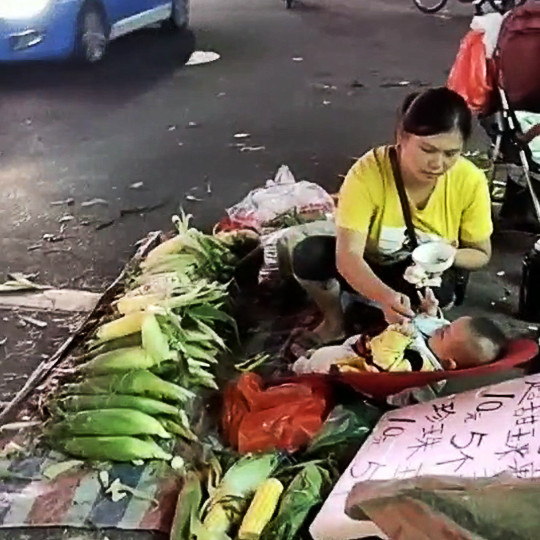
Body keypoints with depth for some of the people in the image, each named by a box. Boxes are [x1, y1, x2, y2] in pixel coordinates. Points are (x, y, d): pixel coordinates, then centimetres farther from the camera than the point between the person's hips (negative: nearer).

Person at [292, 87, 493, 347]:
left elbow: (480, 254, -7)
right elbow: (348, 255, -37)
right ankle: (334, 322, -1)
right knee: (308, 254, -29)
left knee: (440, 290, -35)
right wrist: (385, 296, -57)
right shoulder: (368, 172, -30)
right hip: (368, 270, 0)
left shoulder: (470, 181, -22)